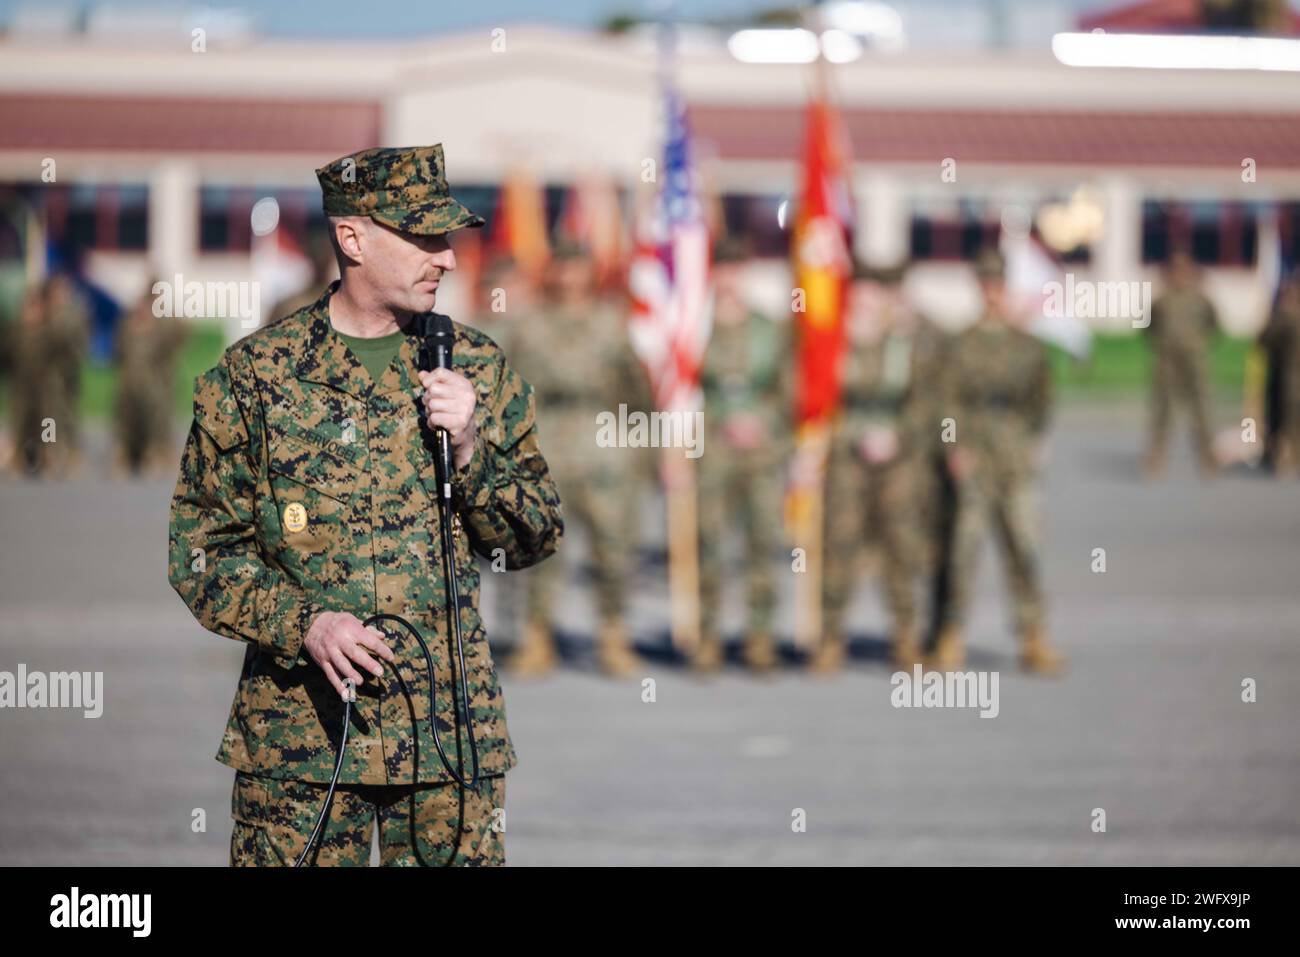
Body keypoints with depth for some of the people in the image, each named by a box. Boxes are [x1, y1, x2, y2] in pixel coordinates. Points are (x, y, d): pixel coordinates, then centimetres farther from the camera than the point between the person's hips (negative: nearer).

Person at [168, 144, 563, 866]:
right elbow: (201, 549, 1)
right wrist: (304, 623, -14)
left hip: (451, 726, 2)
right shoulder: (254, 374, 0)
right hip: (300, 730, -2)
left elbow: (535, 539, 9)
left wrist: (472, 447, -8)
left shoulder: (475, 367, 7)